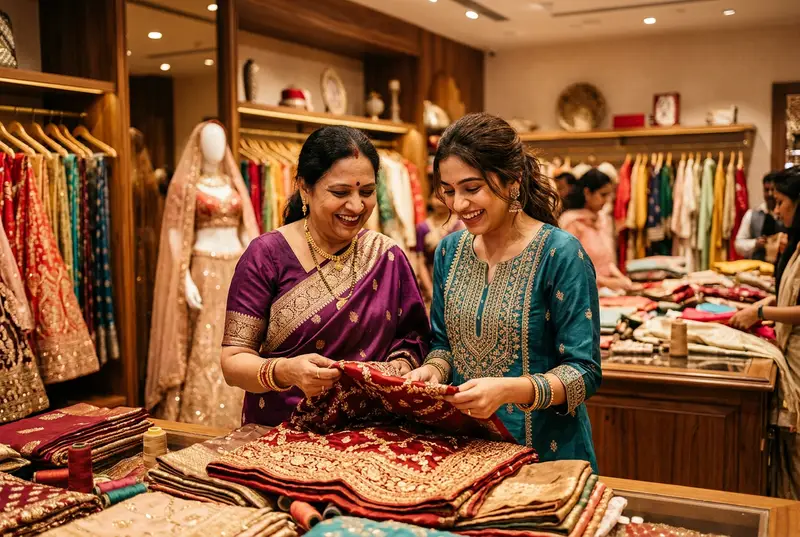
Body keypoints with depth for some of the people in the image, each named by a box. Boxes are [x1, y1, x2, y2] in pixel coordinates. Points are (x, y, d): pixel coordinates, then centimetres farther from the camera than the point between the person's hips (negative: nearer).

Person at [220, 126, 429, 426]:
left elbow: (412, 334, 12)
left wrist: (401, 364, -9)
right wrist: (285, 372, -23)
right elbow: (233, 362, -5)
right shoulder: (267, 256, -3)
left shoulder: (388, 256, 5)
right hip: (279, 432, -1)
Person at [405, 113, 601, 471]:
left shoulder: (560, 254, -16)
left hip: (546, 452, -5)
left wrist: (508, 390, -30)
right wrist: (433, 369, -10)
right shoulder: (450, 251, 1)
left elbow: (584, 372, -16)